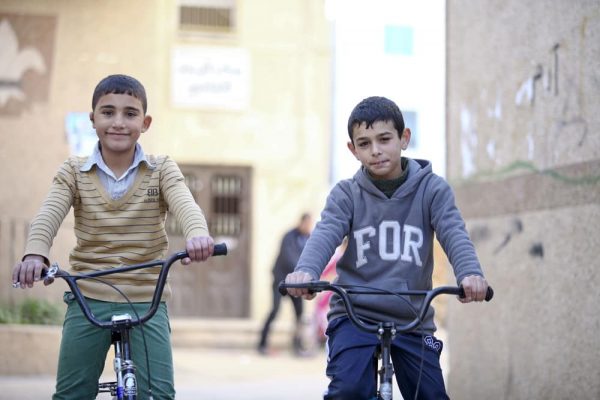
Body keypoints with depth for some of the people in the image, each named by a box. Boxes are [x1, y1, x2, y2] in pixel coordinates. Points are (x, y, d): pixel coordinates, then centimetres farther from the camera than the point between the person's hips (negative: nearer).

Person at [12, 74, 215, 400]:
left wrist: (198, 234, -42)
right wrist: (35, 253, -37)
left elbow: (185, 206, -17)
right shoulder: (73, 172, 3)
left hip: (147, 302, -1)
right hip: (88, 300, 1)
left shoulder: (162, 171, 2)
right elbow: (48, 215, -14)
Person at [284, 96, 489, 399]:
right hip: (355, 315, -1)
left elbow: (454, 234, -13)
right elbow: (325, 235, -15)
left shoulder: (432, 190, 2)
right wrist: (306, 270, -39)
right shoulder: (346, 195, 2)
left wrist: (470, 273, -36)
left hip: (411, 319, 1)